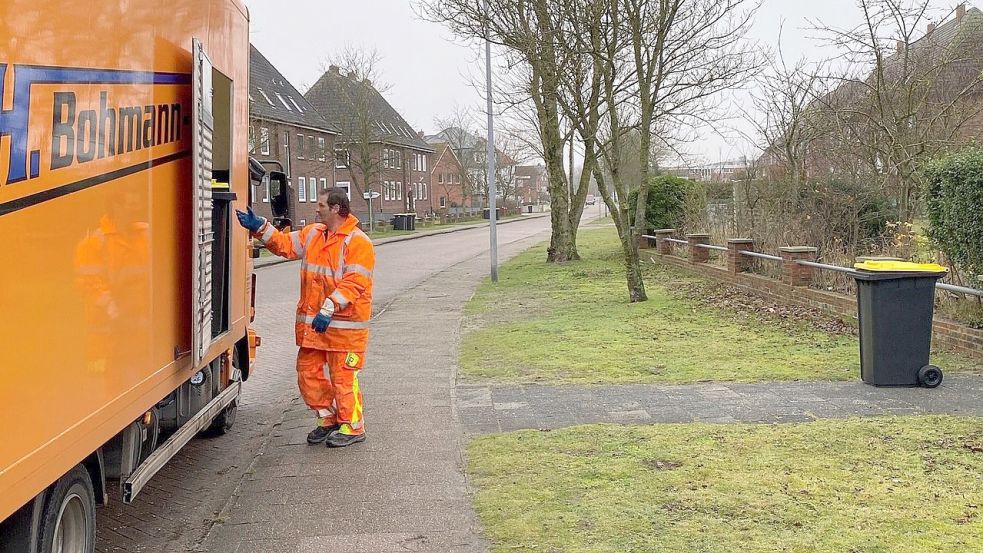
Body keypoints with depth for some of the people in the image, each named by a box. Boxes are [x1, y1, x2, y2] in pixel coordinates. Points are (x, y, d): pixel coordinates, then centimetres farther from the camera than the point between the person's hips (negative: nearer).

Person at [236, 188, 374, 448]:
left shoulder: (358, 242, -14)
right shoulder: (312, 234, 11)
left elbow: (354, 283, -21)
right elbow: (285, 244, 19)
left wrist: (329, 309, -27)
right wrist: (260, 227, 7)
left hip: (344, 325, -8)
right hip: (311, 323, 8)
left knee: (343, 377, -1)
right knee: (308, 372, 13)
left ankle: (353, 427, 14)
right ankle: (329, 419, 29)